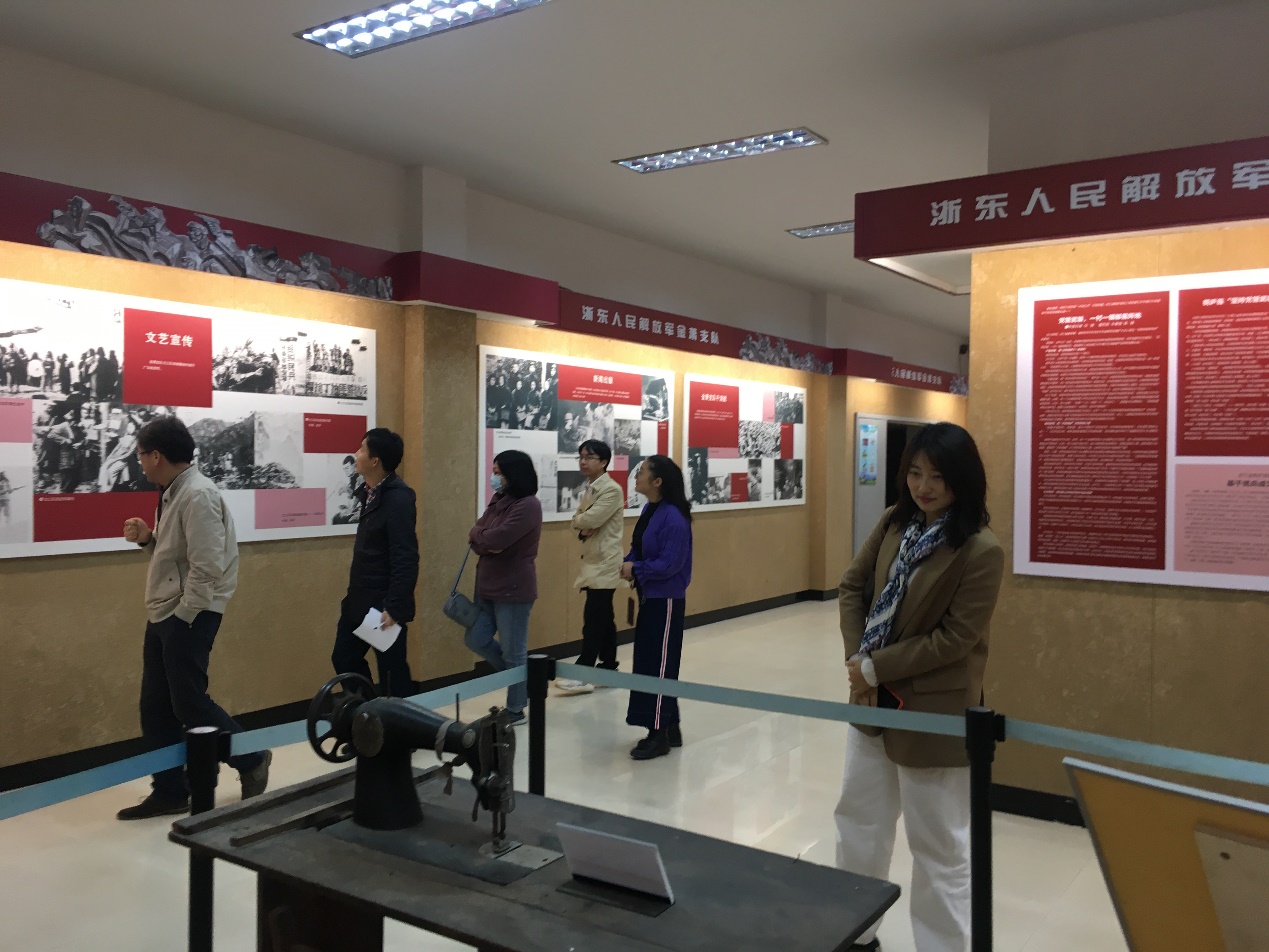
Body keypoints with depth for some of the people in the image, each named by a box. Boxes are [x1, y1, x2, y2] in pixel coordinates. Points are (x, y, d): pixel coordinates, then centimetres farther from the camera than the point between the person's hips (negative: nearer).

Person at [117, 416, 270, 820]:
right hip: (163, 613, 10)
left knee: (189, 703, 0)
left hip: (188, 616, -10)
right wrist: (148, 538, 4)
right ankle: (170, 792, 22)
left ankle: (251, 760, 19)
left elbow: (207, 567, -24)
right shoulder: (173, 491, 11)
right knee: (155, 707, 12)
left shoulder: (197, 495, -20)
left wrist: (183, 616, -17)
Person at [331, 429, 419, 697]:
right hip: (360, 599, 10)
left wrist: (396, 608, -25)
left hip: (384, 603, -10)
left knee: (392, 670, 3)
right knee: (344, 659, 17)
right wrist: (354, 593, 18)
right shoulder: (370, 492, 9)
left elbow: (406, 559, -23)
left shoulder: (398, 498, -20)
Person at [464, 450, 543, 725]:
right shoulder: (498, 500, 9)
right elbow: (478, 539, 5)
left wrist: (477, 534, -4)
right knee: (475, 639, 13)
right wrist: (485, 541, -18)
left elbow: (496, 539, -25)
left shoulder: (528, 505, -16)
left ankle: (515, 710, 17)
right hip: (488, 585, 9)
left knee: (513, 652, 3)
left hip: (514, 588, -9)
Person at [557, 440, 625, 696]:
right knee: (603, 618, 13)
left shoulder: (612, 489, -14)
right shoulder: (589, 489, 15)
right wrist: (582, 529, -11)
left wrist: (579, 520, -2)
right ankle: (609, 668, 21)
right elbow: (578, 521, 12)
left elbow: (590, 519, -24)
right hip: (593, 561, 9)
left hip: (605, 563, -9)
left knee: (593, 619, -10)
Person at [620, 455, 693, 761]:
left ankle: (659, 735, 10)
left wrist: (636, 569, -16)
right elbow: (638, 547, 15)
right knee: (649, 663, 15)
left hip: (666, 601, -10)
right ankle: (669, 728, 26)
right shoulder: (649, 510, 8)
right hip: (649, 597, 10)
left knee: (658, 666, -2)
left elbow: (670, 563, -24)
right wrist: (628, 564, -5)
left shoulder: (673, 517, -21)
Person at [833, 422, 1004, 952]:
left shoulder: (981, 550, -19)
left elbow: (954, 639, -20)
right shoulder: (895, 523, 1)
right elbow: (852, 587, 6)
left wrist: (875, 666, -16)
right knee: (858, 816, 21)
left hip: (933, 710, -7)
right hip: (874, 699, 7)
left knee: (938, 844, 9)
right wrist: (856, 658, -8)